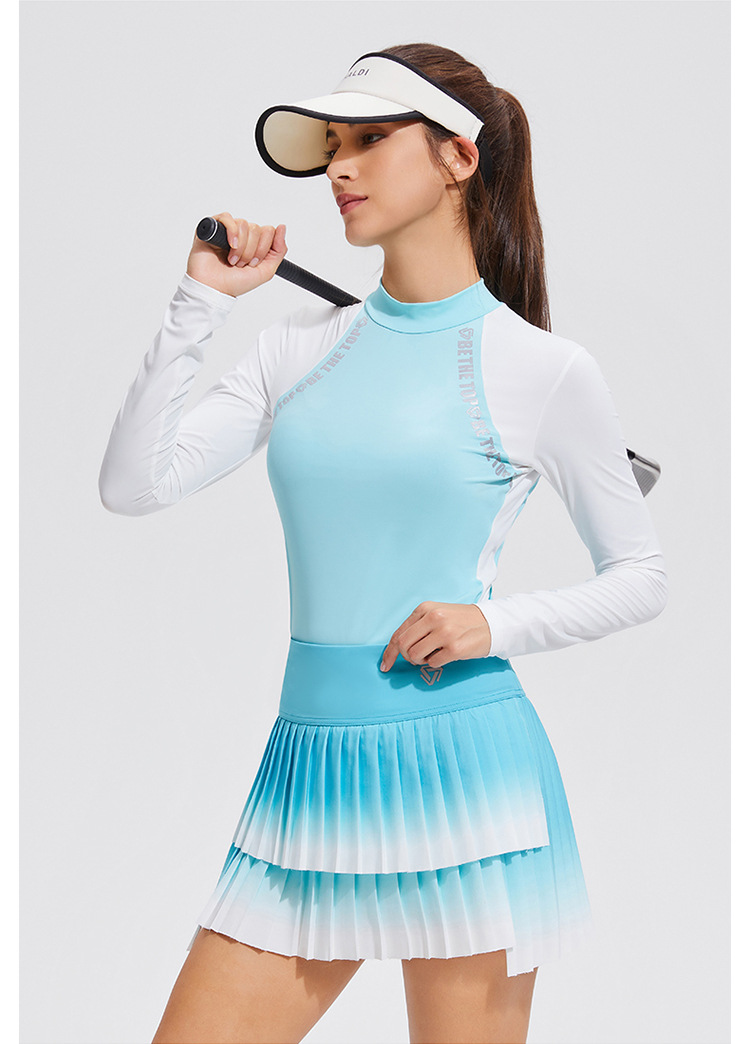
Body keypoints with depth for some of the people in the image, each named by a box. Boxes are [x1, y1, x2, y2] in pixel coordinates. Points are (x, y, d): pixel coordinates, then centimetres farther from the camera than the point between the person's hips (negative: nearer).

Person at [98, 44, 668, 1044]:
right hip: (309, 771, 4)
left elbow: (642, 576, 5)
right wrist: (201, 301, -2)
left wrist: (496, 625, -11)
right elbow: (135, 485, 1)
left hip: (462, 772, -4)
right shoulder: (301, 343, 9)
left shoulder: (543, 370, -3)